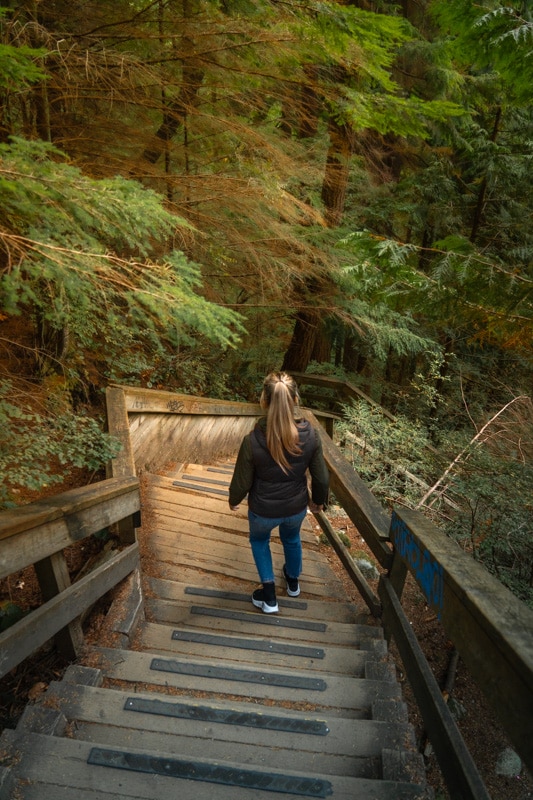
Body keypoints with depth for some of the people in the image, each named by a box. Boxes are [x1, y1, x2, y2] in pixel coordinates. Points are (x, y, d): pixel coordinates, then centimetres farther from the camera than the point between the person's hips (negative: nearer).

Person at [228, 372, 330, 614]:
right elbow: (321, 477, -9)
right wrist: (318, 500, 12)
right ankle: (293, 581, 60)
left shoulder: (253, 441, -30)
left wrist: (233, 500, 7)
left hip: (263, 511, -2)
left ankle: (269, 596, 35)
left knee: (259, 539, 32)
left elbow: (242, 482, -15)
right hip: (297, 508, 3)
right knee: (291, 539, 35)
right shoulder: (310, 435, -22)